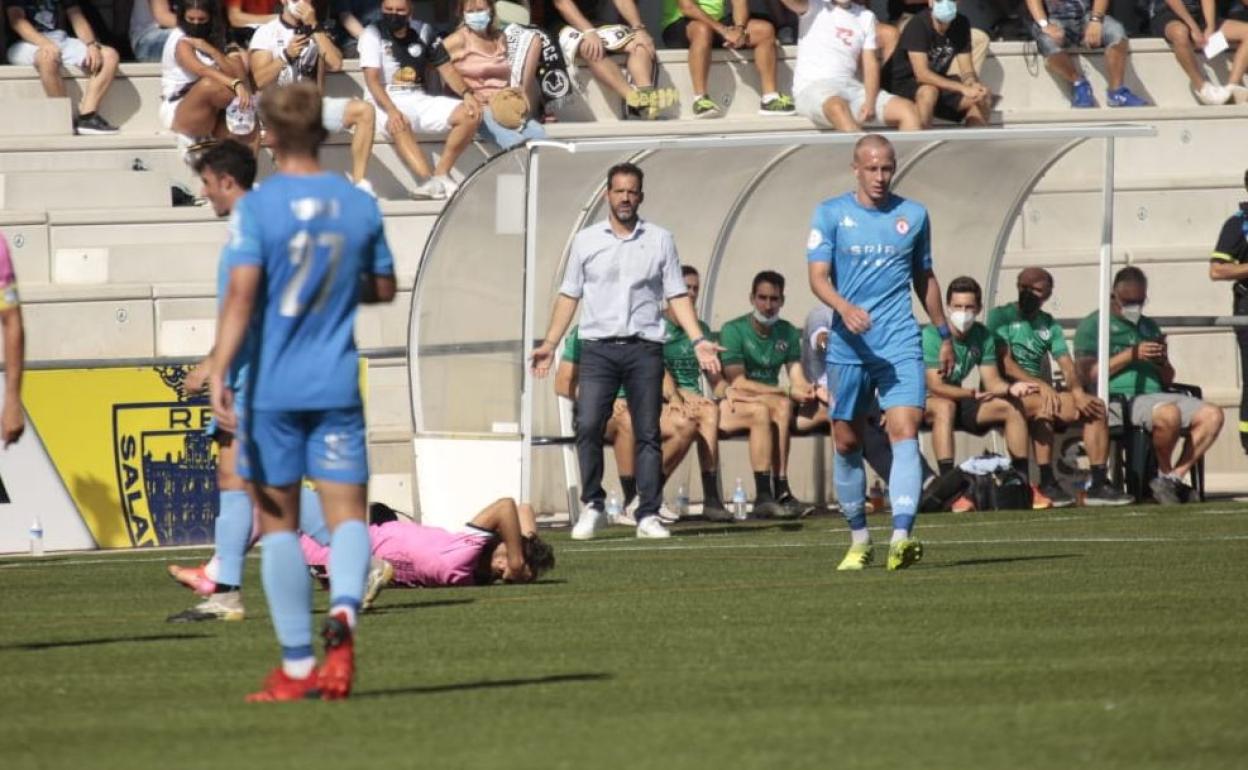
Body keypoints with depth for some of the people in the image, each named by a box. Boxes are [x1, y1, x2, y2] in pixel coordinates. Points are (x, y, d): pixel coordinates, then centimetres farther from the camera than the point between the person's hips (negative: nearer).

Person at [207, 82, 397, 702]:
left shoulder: (257, 207, -8)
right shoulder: (360, 206, 4)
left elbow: (242, 293, -18)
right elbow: (383, 289, 14)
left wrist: (218, 374, -20)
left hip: (272, 389, -2)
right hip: (337, 388, 2)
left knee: (278, 522, 6)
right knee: (347, 513, 2)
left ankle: (297, 666, 6)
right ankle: (344, 610, -29)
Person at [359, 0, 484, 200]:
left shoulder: (423, 31, 8)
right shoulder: (372, 35, -6)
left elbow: (445, 67, 11)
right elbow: (372, 79, -16)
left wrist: (467, 93, -9)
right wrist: (391, 110, -33)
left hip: (418, 100, 5)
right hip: (385, 101, -5)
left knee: (470, 115, -15)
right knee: (399, 125, -40)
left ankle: (441, 174, -16)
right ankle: (433, 181, -51)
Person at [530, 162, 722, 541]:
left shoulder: (660, 240, 8)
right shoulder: (586, 240, 9)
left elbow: (677, 296, 7)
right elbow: (569, 295, 12)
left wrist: (698, 340, -4)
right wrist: (549, 344, 5)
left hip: (645, 349, 0)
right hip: (598, 348, 0)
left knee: (648, 434, -1)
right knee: (588, 426, -13)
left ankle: (649, 516, 2)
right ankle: (592, 506, 0)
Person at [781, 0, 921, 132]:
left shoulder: (866, 17, 16)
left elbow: (870, 64, 8)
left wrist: (870, 103, -8)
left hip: (851, 87, 5)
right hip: (812, 87, -5)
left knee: (909, 109, -15)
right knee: (838, 108, -40)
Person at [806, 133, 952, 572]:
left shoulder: (913, 215, 10)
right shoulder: (831, 214, 3)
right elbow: (818, 277, -5)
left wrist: (944, 335, 26)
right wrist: (845, 308, -24)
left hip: (900, 344, 0)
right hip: (848, 348, 0)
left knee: (905, 431, -17)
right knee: (847, 442, 7)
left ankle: (901, 537, -28)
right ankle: (859, 540, 23)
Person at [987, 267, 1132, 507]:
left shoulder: (1049, 324, 19)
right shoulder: (1001, 316, 2)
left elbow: (1066, 364, 7)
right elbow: (1005, 363, -11)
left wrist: (1077, 391, -14)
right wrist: (1039, 385, -24)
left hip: (1043, 392, 6)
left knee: (1095, 407, -11)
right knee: (1043, 404, -37)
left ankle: (1099, 484, -15)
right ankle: (1047, 484, -37)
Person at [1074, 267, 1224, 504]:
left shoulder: (1149, 326, 27)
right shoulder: (1093, 325, 8)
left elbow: (1168, 379, 27)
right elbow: (1087, 375, -6)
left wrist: (1163, 361, 3)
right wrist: (1131, 355, -9)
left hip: (1156, 394, 7)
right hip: (1118, 401, -7)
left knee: (1212, 415, -16)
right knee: (1169, 414, -36)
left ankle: (1174, 477, -16)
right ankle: (1164, 474, -13)